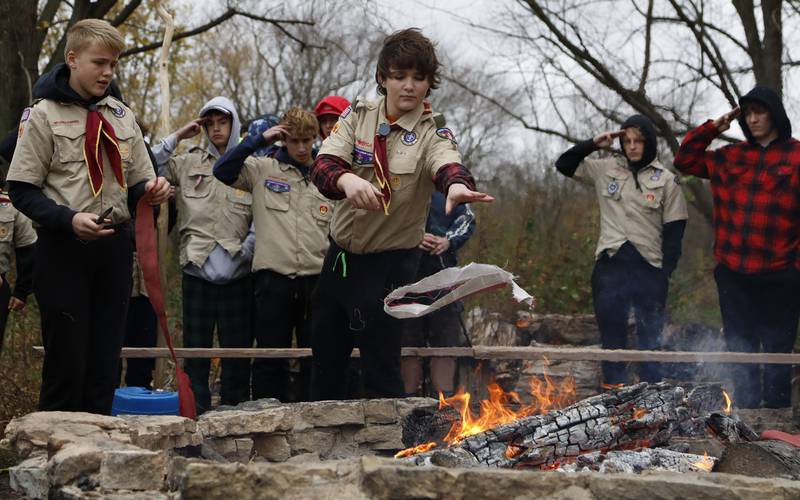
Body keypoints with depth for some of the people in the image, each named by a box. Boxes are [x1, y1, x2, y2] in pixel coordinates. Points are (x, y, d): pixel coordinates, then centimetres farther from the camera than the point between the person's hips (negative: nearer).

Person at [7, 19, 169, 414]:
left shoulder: (121, 116, 13)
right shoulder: (43, 115, -3)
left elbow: (135, 183, 19)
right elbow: (21, 189, -6)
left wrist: (150, 190, -5)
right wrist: (69, 220, -21)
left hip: (115, 246, 5)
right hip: (64, 248, -5)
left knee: (106, 359, 8)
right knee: (67, 358, -3)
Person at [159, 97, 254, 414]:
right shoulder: (188, 164, 10)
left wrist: (244, 252, -9)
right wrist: (177, 137, 2)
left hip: (237, 274, -1)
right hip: (197, 271, 1)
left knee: (237, 351, 2)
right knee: (196, 350, 3)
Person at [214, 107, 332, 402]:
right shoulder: (263, 170, 7)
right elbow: (223, 171, -5)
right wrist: (259, 140, -6)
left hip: (316, 279, 2)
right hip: (274, 279, -2)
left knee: (315, 358, 6)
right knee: (270, 358, 3)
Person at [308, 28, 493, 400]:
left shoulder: (433, 134, -10)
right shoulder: (358, 116, -2)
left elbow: (448, 166, -32)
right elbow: (322, 165, -17)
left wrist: (457, 185, -58)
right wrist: (346, 179, -41)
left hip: (389, 262, -4)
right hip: (341, 254, 4)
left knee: (381, 369, -6)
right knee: (326, 357, 18)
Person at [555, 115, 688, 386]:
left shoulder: (666, 180, 1)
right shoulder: (606, 170, 8)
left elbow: (674, 231, -1)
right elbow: (563, 165, 13)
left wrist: (666, 273, -8)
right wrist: (592, 144, 0)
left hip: (648, 266, -2)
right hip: (610, 264, 2)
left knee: (650, 338, 3)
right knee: (612, 334, 5)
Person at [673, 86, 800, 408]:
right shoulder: (730, 158, 12)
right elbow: (685, 160, 20)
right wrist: (713, 128, 8)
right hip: (733, 270, 4)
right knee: (740, 346, 11)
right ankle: (745, 409, 19)